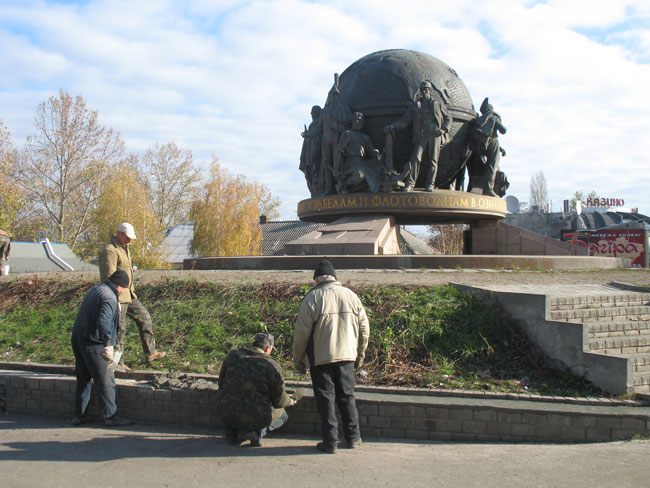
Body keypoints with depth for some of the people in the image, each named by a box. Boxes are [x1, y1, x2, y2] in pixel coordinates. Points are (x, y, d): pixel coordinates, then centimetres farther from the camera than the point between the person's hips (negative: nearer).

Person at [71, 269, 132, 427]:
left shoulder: (95, 289, 15)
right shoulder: (109, 297, -16)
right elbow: (103, 321, -30)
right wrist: (108, 344, -37)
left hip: (77, 339, 10)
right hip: (92, 343, -10)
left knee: (83, 379, 17)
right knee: (105, 380, -2)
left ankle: (79, 415, 22)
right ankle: (110, 416, 3)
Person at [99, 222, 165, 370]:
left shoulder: (124, 248, 14)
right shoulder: (110, 251, -18)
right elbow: (109, 277, -24)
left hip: (128, 295, 10)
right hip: (117, 296, -10)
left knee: (144, 317, 14)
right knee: (119, 328, -2)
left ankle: (150, 353, 23)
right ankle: (116, 362, 10)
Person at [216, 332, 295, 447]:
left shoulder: (232, 356, 0)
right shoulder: (273, 366, -10)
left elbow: (221, 383, 13)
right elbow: (279, 401, -3)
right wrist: (290, 401, 21)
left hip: (228, 415, 3)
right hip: (256, 417, -3)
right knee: (282, 414, 26)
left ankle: (231, 433, 13)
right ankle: (256, 433, 0)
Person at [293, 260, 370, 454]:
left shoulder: (312, 298, -8)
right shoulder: (351, 296, 4)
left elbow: (302, 332, -9)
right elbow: (364, 328, 9)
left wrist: (298, 359, 3)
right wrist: (360, 354, 20)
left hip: (320, 358, -4)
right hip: (347, 356, 4)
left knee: (326, 399, 5)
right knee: (347, 396, 15)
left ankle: (330, 441, 7)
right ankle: (353, 438, 21)